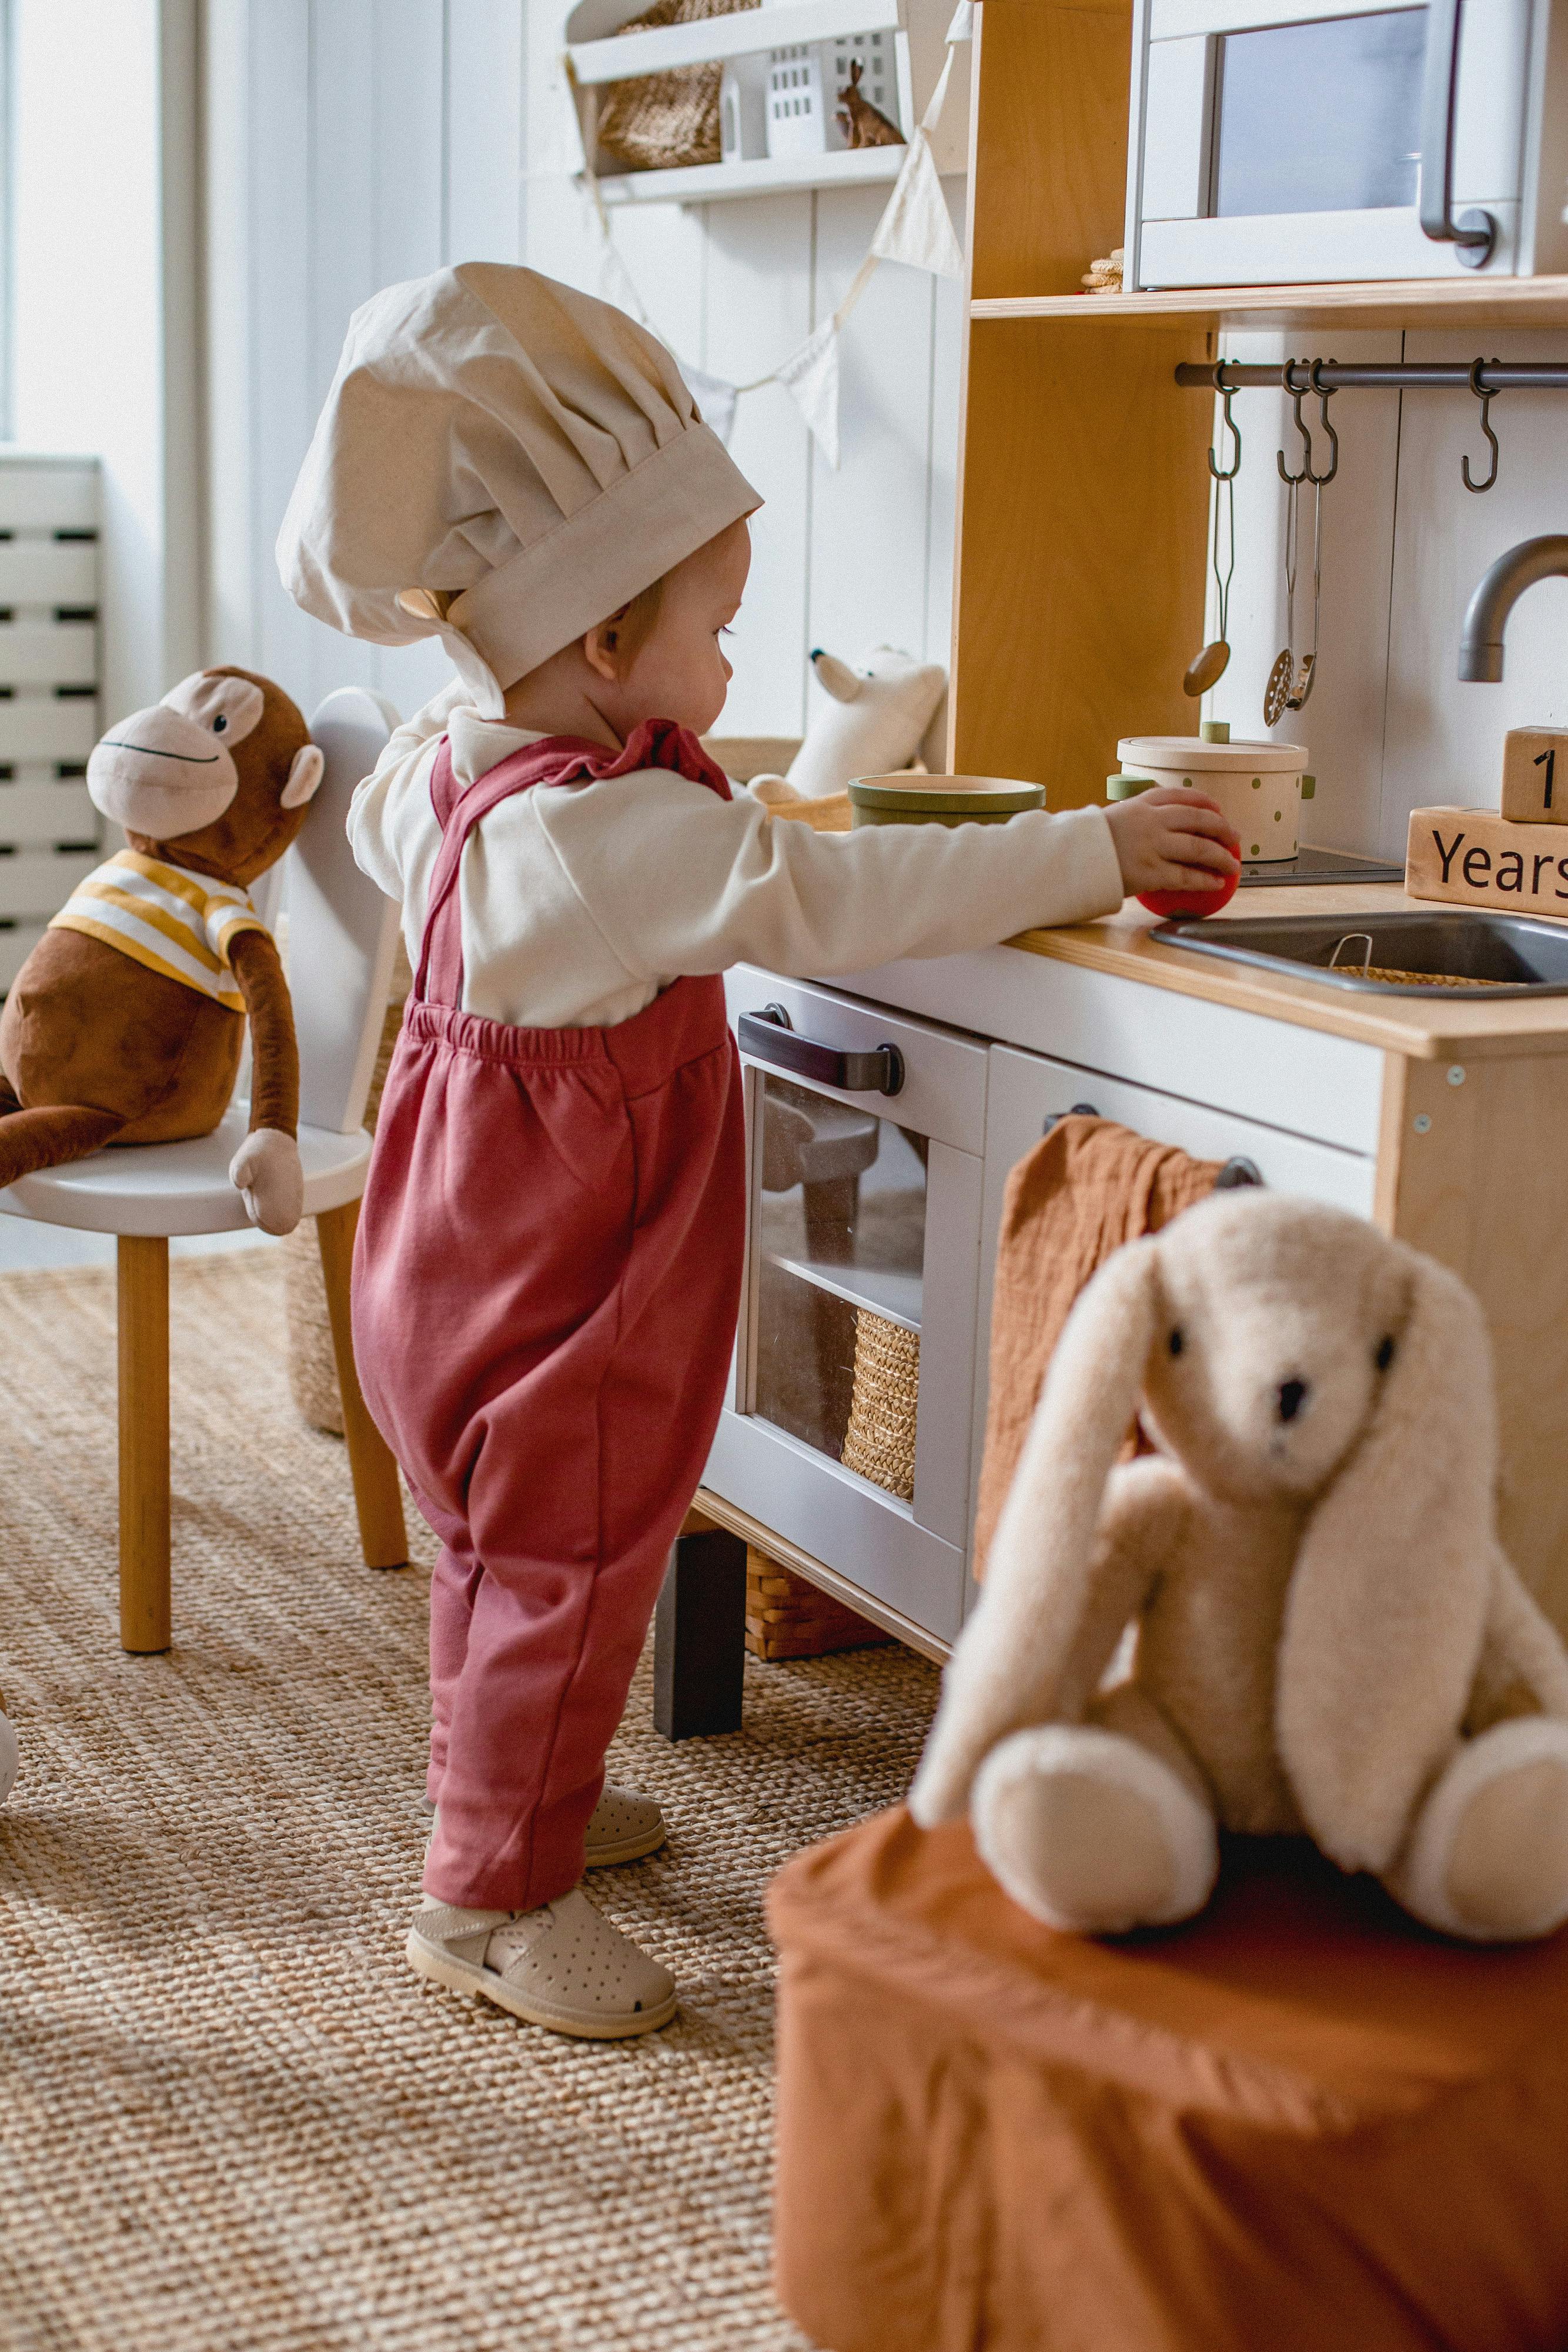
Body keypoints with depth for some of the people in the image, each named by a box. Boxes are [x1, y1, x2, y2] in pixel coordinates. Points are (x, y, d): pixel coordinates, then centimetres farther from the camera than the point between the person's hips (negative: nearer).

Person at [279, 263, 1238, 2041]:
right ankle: (492, 1891, 13)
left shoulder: (438, 765, 0)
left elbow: (382, 828, 24)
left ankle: (511, 1781, 42)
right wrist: (1084, 855, -23)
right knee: (567, 1563, 2)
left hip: (470, 1269, 10)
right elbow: (831, 899, -30)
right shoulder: (614, 834, -30)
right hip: (553, 1296, -10)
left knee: (515, 1550, 24)